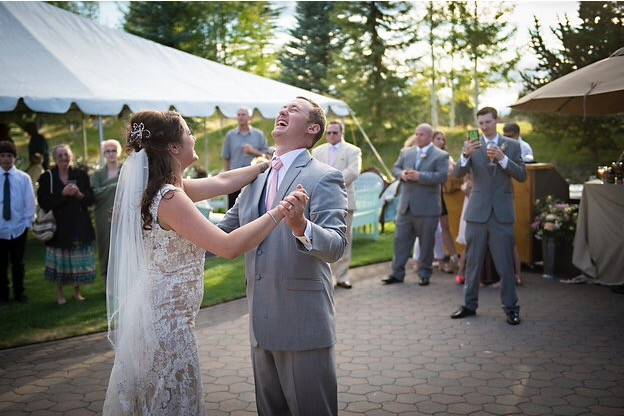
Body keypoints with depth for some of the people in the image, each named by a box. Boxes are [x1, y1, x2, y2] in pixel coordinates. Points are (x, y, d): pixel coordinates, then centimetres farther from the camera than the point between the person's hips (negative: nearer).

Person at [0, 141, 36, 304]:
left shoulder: (24, 178, -4)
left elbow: (30, 202, 1)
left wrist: (27, 222, -4)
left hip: (19, 228, 0)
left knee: (18, 263, 13)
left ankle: (19, 293, 26)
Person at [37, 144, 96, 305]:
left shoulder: (81, 175, 4)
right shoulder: (47, 177, -1)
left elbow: (91, 199, 2)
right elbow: (43, 202, -7)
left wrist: (79, 194, -18)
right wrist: (62, 194, -19)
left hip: (80, 225, 2)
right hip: (58, 226, -1)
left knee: (79, 260, 6)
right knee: (60, 261, 5)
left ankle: (77, 291, 23)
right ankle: (59, 293, 20)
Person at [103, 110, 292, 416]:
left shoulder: (163, 188, 5)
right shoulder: (170, 198, -23)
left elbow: (221, 182, 16)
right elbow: (230, 247, -27)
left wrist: (265, 165, 22)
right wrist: (279, 211, -22)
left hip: (156, 315, 10)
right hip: (167, 323, -10)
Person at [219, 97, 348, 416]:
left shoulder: (324, 178, -9)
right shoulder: (257, 180, 12)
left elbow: (336, 246, -20)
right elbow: (222, 235, 16)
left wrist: (302, 227, -39)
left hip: (304, 323, -7)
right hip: (262, 324, 7)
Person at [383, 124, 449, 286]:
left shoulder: (441, 156, -4)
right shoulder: (406, 152, 13)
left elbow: (442, 176, -15)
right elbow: (395, 168, 15)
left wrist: (420, 176, -22)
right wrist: (402, 174, -8)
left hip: (427, 208, -4)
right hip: (406, 206, 5)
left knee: (426, 243, 5)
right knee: (401, 240, 6)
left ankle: (424, 274, 18)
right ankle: (397, 273, 13)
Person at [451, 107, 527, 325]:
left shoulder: (512, 145, 4)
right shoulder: (472, 146, 3)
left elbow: (522, 176, -3)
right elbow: (458, 173, -8)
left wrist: (502, 158, -17)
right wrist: (465, 155, -28)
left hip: (502, 213, -1)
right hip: (477, 211, 1)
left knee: (505, 263, 1)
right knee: (473, 261, 9)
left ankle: (511, 307, 11)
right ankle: (469, 304, 20)